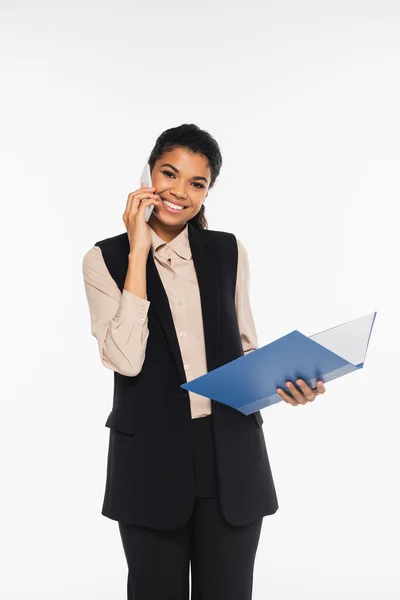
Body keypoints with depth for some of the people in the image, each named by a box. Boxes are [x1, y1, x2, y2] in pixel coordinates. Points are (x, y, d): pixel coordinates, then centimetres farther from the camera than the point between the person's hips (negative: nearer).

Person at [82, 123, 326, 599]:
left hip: (230, 456, 2)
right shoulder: (105, 259, -2)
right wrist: (139, 253, -15)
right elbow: (126, 360, -16)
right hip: (150, 459, -2)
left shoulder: (229, 253, 6)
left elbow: (246, 349, 13)